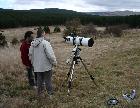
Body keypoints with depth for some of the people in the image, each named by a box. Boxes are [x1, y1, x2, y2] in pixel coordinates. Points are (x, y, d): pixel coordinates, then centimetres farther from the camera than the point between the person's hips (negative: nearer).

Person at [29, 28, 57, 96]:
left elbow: (30, 54, 11)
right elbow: (50, 54, -21)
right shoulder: (45, 43, -19)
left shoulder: (32, 43, 2)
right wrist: (54, 62, -7)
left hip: (37, 66, 6)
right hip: (46, 66, -6)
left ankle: (40, 91, 29)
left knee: (39, 79, 18)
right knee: (48, 79, 6)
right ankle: (50, 92, 16)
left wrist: (33, 62, 23)